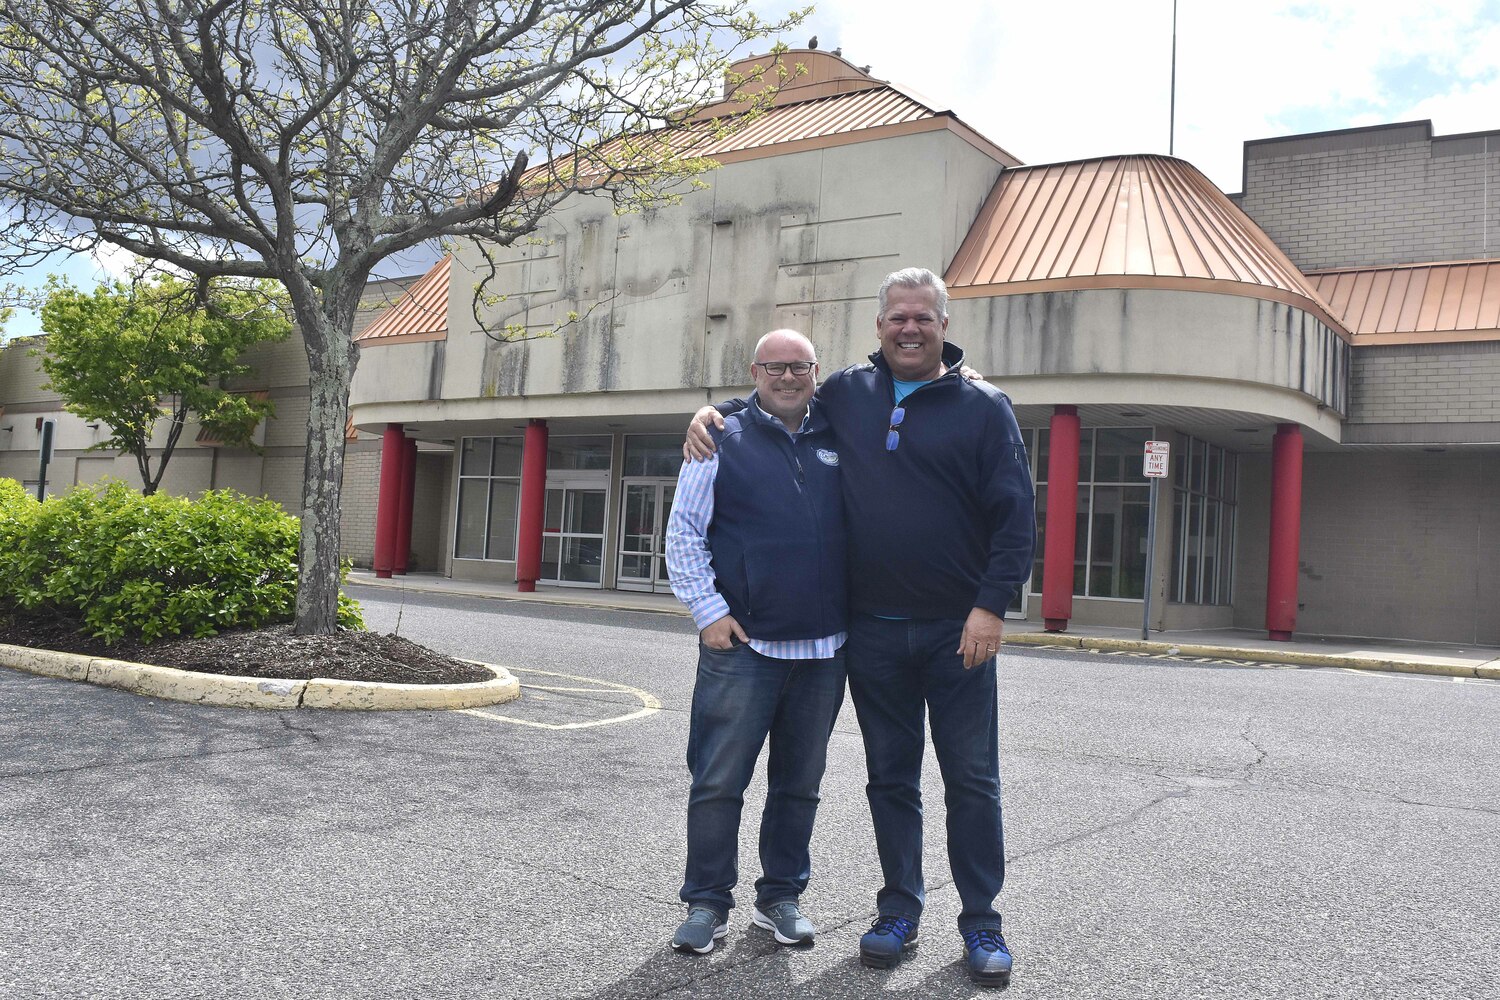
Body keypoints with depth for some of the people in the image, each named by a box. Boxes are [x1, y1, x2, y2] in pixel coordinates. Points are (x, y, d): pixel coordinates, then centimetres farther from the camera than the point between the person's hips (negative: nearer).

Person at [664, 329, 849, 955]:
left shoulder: (837, 442, 11)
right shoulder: (722, 439, 2)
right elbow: (683, 533, -1)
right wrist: (709, 611, -8)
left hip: (824, 646, 4)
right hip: (742, 645, -3)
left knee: (799, 784, 13)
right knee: (718, 782, 1)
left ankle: (781, 896, 27)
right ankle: (707, 902, 15)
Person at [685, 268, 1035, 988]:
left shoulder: (983, 406, -1)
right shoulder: (846, 394, 8)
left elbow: (1015, 516, -5)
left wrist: (992, 605, -13)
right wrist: (716, 410, 6)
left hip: (957, 630, -2)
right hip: (872, 631, 3)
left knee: (972, 779, 5)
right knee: (890, 775, 12)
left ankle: (981, 921, 18)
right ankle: (899, 910, 25)